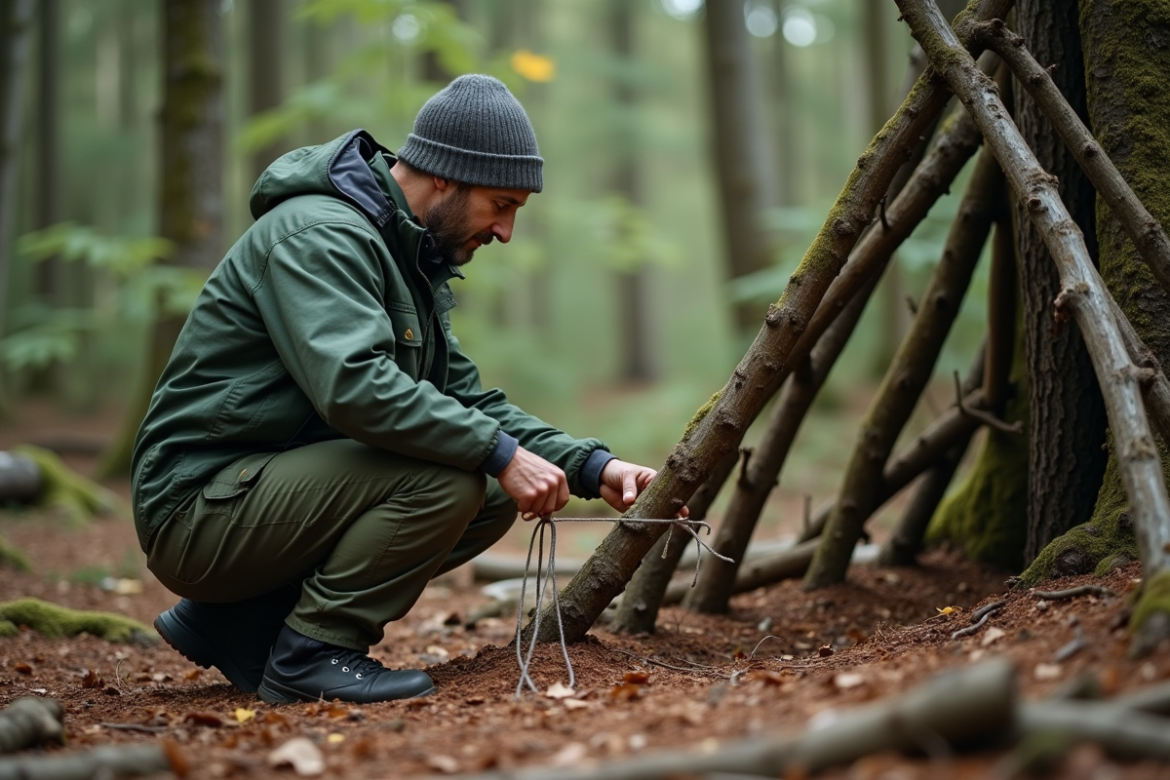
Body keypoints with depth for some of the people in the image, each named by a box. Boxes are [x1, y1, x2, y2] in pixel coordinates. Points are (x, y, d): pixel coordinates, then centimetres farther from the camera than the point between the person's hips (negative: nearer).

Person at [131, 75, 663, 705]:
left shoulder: (404, 253, 15)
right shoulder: (322, 234, -17)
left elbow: (468, 398, 12)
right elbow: (352, 384, -32)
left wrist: (591, 468, 0)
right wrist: (499, 453, -29)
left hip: (277, 490, 10)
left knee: (493, 499, 3)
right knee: (446, 479, -25)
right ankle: (311, 652, -9)